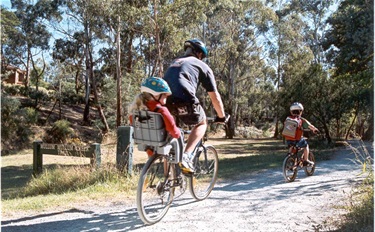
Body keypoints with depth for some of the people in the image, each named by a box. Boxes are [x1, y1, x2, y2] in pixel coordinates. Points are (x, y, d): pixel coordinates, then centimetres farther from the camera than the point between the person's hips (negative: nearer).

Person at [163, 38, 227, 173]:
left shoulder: (174, 63, 35)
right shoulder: (202, 66, 20)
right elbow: (215, 97, 21)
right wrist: (222, 116, 34)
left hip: (164, 101, 5)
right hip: (184, 101, -4)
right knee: (201, 124, 23)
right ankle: (186, 156, 2)